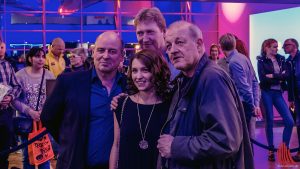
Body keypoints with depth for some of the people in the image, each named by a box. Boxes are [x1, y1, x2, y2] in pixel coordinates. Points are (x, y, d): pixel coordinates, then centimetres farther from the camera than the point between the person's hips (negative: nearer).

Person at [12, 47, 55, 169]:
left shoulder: (49, 75, 0)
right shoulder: (20, 75, -6)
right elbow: (14, 99, -9)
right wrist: (30, 111, -17)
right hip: (26, 121, -1)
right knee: (28, 154, 12)